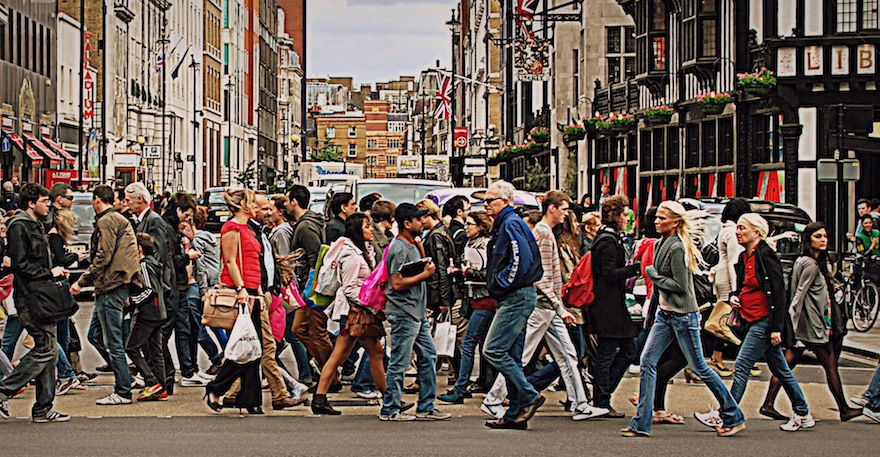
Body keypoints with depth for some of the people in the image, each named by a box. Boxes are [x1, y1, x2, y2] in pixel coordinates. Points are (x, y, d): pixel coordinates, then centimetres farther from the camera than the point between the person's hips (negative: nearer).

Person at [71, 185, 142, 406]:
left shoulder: (106, 221, -10)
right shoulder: (120, 220, 20)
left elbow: (103, 257, -18)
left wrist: (82, 281, -14)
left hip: (111, 288, -10)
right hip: (112, 287, 10)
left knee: (112, 341, -6)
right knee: (95, 335, 14)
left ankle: (123, 392, -3)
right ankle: (124, 378, 15)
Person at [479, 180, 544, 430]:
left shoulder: (511, 224, -11)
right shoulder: (503, 225, 20)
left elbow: (522, 260, -23)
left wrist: (501, 284, -15)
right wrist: (495, 285, 16)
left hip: (516, 297, -11)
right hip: (513, 298, 11)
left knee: (493, 350, -13)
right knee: (511, 356, 9)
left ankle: (529, 396, -9)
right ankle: (517, 413, 11)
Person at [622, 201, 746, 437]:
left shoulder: (677, 248, -18)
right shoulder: (661, 244, 9)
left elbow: (680, 285, -20)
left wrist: (654, 275, -14)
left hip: (683, 315, -9)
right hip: (665, 314, 9)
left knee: (699, 367, 1)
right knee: (647, 361, -1)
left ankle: (734, 417, 16)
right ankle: (641, 423, -1)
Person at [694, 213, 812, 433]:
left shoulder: (766, 256, -14)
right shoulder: (745, 258, 13)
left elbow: (779, 292, -16)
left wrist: (776, 328, -19)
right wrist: (734, 297, 3)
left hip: (764, 321, -10)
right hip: (753, 321, 10)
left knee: (741, 367, -9)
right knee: (780, 370, 13)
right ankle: (803, 415, 20)